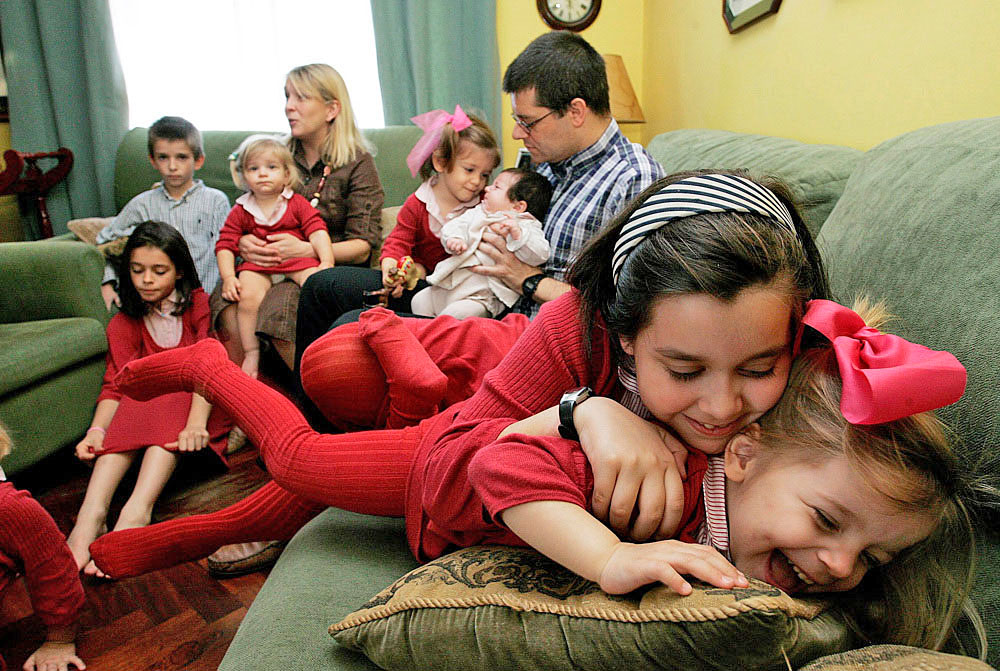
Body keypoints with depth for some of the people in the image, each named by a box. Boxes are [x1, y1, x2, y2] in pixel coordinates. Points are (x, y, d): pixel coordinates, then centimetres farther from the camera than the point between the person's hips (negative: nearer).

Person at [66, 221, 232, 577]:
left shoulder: (198, 304, 0)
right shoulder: (124, 325, 8)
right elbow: (116, 385, -5)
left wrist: (196, 422, -34)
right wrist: (96, 431, -27)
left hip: (201, 400, -2)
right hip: (146, 404, 3)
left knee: (169, 398, -33)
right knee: (138, 398, -29)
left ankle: (136, 512, -49)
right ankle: (92, 510, -45)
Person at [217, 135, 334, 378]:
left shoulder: (297, 204, 8)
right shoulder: (240, 212, 11)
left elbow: (317, 232, -1)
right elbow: (225, 245, 8)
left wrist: (327, 261, -17)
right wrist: (228, 277, -7)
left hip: (297, 260, 0)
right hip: (257, 266, 1)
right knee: (248, 296, -28)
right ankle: (251, 353, -13)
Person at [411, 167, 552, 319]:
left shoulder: (527, 227, -4)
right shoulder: (477, 213, 15)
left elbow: (539, 255, -18)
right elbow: (454, 225, 9)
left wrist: (517, 234, -32)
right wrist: (454, 238, -14)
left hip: (484, 298, -7)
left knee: (454, 314, -27)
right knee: (420, 301, 10)